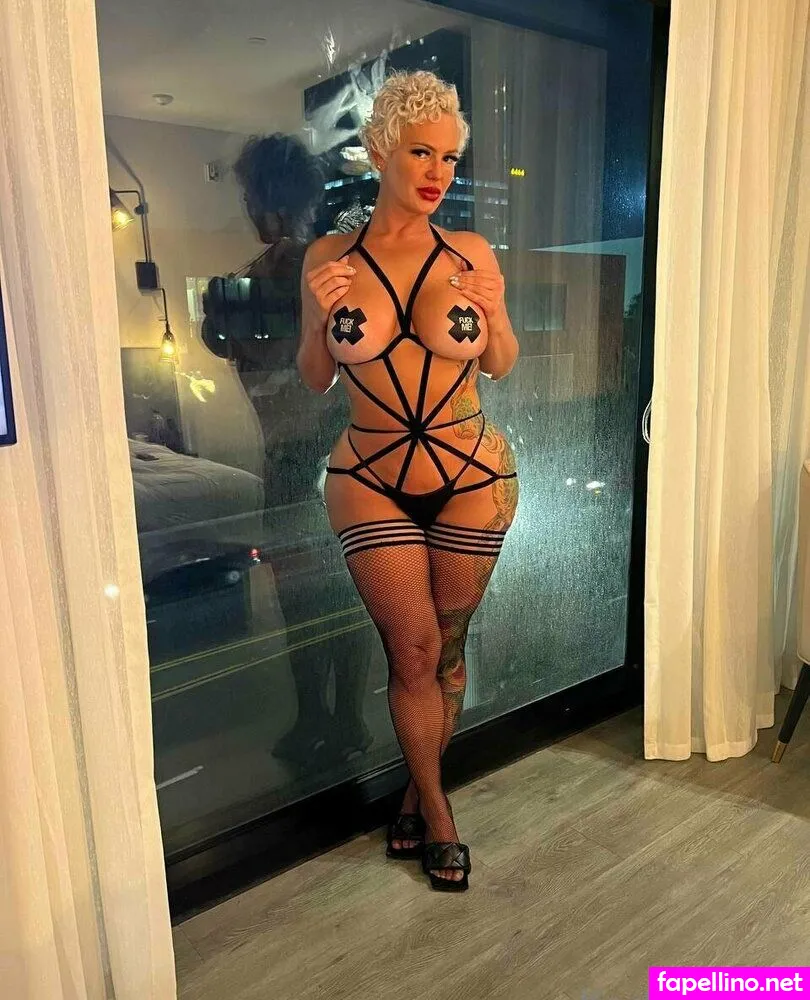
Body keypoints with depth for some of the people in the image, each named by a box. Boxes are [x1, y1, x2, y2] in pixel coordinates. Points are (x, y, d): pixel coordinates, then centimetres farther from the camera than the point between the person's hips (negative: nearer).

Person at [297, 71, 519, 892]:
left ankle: (418, 791, 38)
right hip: (371, 485, -1)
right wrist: (318, 316, -14)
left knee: (445, 648, 13)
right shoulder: (328, 258, -3)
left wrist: (493, 313, -12)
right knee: (412, 651, 4)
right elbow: (313, 382, 4)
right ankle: (436, 809, 29)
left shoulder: (472, 254, -2)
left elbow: (500, 368, 8)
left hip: (472, 480, 1)